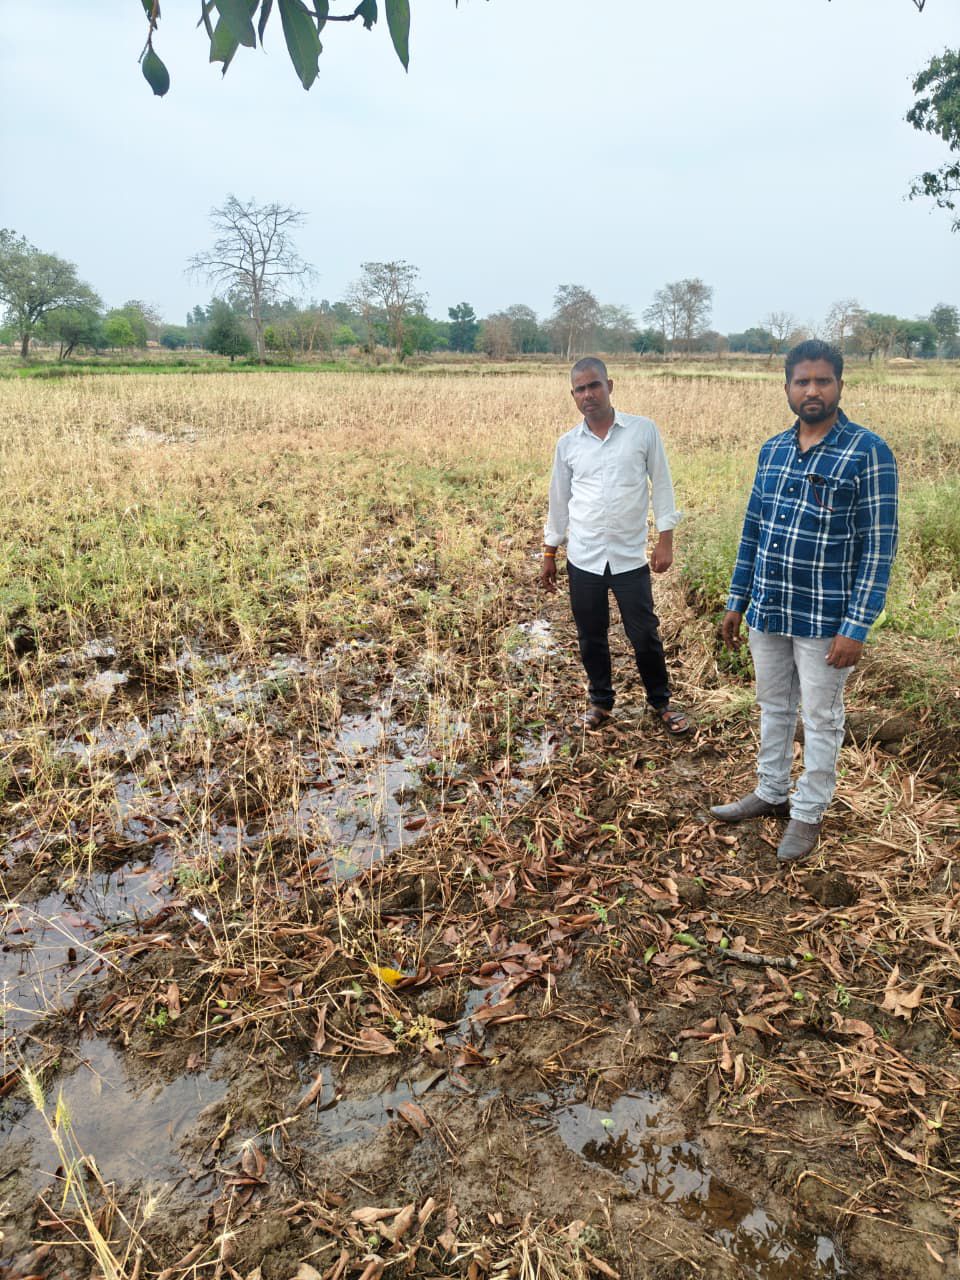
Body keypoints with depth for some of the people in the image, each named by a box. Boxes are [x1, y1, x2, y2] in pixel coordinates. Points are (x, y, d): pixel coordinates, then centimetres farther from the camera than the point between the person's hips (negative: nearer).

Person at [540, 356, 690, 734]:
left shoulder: (643, 430, -3)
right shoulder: (567, 443, 3)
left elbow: (661, 486, 1)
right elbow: (559, 500, 11)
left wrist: (665, 539, -5)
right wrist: (549, 554, 13)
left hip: (630, 557, -2)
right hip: (583, 559, 2)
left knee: (644, 635, 4)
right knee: (591, 637, 12)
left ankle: (661, 701, 25)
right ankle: (601, 702, 30)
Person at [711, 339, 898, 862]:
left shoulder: (868, 453, -11)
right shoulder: (772, 450, 6)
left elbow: (878, 547, -13)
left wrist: (856, 627, -17)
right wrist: (736, 602, 11)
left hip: (825, 620, -5)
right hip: (767, 612, 6)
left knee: (820, 719, 9)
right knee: (773, 708, 19)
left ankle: (808, 813, 25)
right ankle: (771, 793, 37)